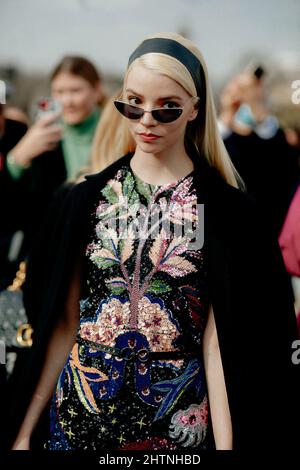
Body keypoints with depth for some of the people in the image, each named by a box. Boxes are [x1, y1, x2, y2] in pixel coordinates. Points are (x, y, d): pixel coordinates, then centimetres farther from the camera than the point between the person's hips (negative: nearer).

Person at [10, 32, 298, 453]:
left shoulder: (227, 210, -6)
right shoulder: (88, 197, 1)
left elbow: (218, 337, -8)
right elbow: (65, 323, 3)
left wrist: (226, 443, -13)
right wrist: (26, 429, 2)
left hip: (178, 420, -2)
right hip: (80, 410, 2)